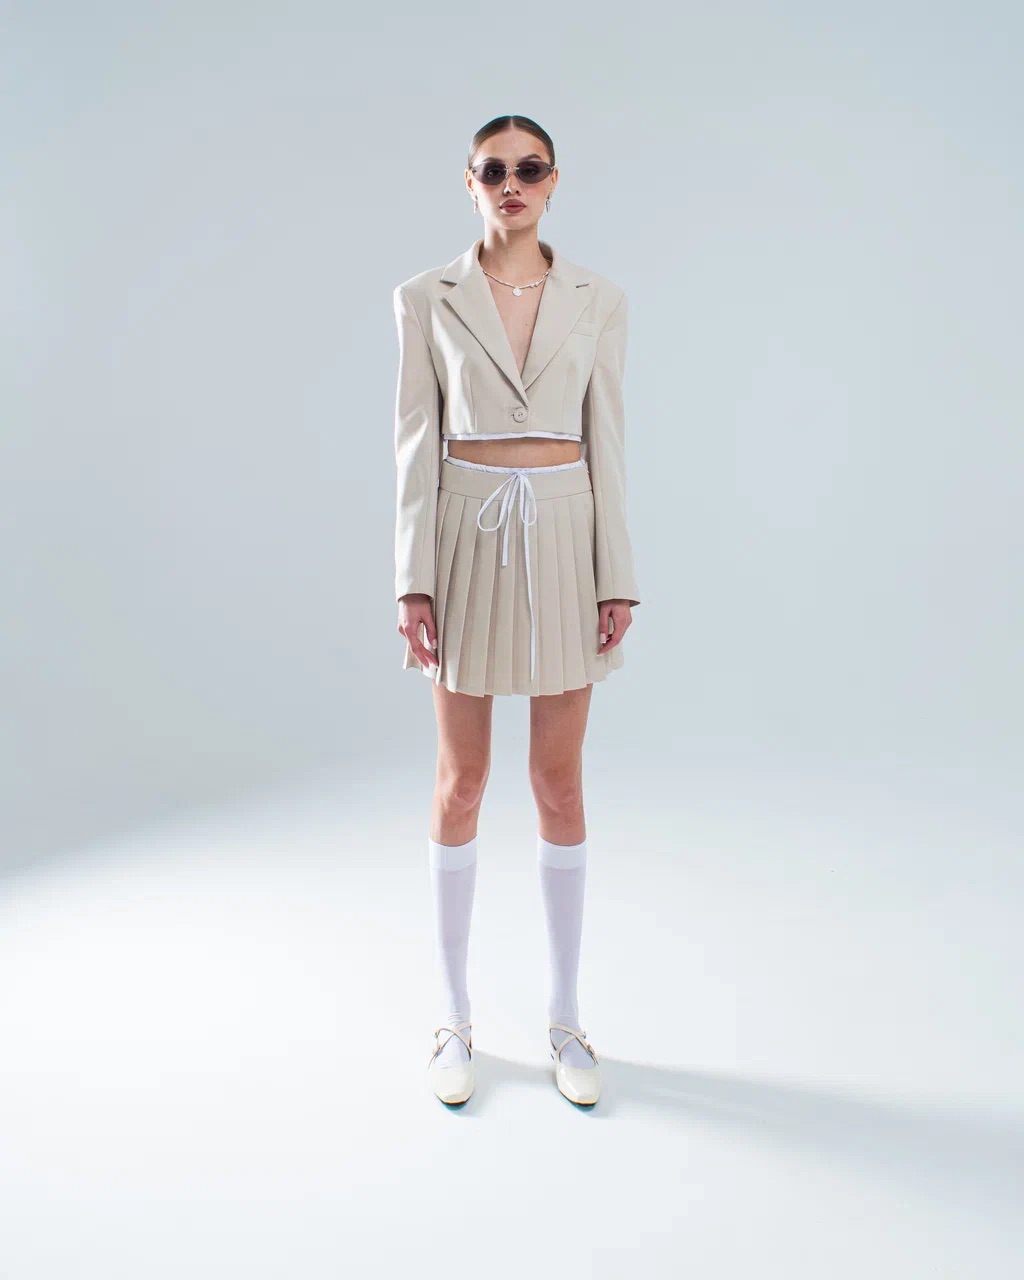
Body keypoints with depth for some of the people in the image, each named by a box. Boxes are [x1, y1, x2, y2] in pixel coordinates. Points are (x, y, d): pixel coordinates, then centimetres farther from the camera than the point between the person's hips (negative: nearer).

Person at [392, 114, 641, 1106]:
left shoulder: (598, 300, 7)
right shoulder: (426, 298, 4)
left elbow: (605, 440, 5)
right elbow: (415, 440, 0)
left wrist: (617, 577, 0)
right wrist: (413, 578, -7)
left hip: (564, 538, 1)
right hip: (468, 535, -1)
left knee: (560, 782, 6)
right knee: (461, 781, 5)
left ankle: (564, 1016, 22)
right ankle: (455, 1015, 23)